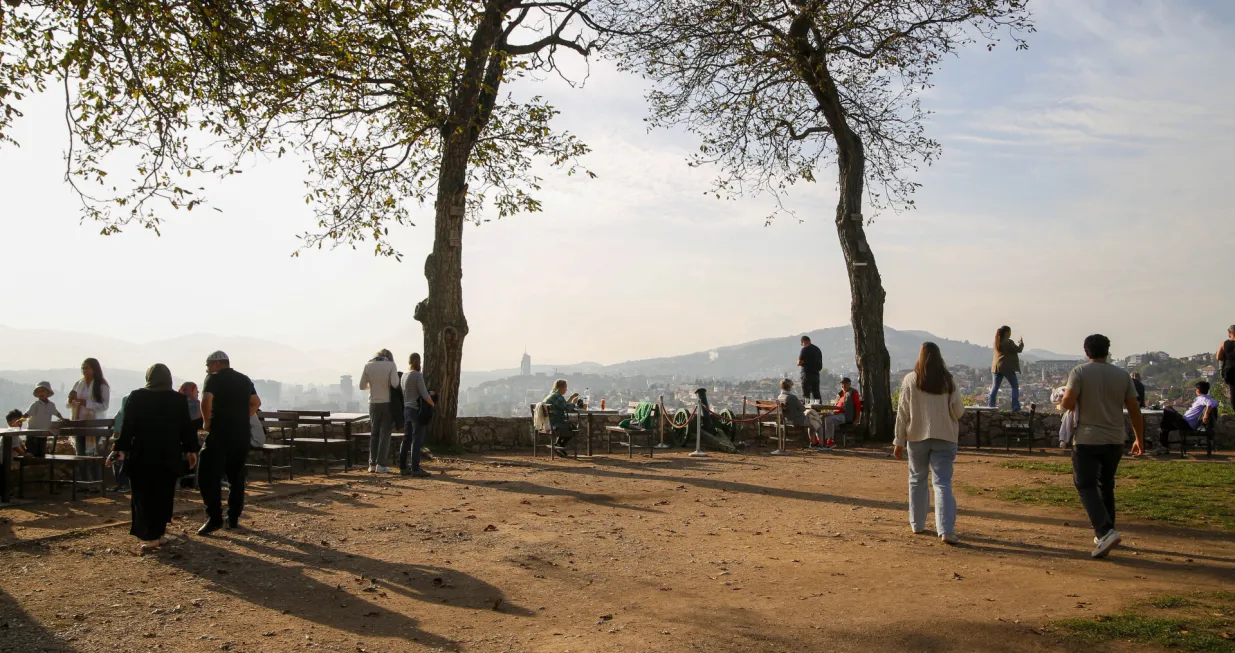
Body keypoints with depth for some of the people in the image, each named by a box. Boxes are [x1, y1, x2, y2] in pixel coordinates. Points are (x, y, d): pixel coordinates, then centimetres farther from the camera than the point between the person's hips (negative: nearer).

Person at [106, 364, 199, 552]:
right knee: (163, 495, 12)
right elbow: (187, 427, 2)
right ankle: (158, 532, 17)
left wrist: (120, 448, 1)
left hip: (142, 455, -1)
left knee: (143, 495, 4)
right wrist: (191, 449, 10)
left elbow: (127, 426, -5)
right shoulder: (179, 399, 0)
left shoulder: (136, 397, -3)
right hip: (168, 455, 1)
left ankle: (150, 536, -3)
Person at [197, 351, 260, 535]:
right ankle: (234, 518, 15)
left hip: (219, 434, -6)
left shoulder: (214, 379, -5)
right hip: (241, 435, 6)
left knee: (209, 476, -2)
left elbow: (206, 401, -22)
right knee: (236, 476, 13)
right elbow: (256, 403, 22)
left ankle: (214, 518, -9)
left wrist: (207, 421, -9)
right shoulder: (244, 380, 14)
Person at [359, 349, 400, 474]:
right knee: (385, 434, 2)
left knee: (374, 434, 13)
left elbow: (362, 386, 2)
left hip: (374, 403, 2)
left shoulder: (368, 365, 0)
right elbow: (395, 383, -19)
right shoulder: (391, 365, -6)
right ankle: (381, 465, -4)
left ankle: (372, 464, 11)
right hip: (388, 403, -2)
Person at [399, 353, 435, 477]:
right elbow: (424, 394, -18)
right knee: (417, 440, -7)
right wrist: (433, 404, -2)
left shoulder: (404, 376, 11)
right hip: (417, 411, -8)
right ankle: (415, 469, -9)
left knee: (407, 439, 11)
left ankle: (403, 467, 14)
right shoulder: (417, 375, -14)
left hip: (407, 410, 8)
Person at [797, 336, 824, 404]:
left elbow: (800, 363, -13)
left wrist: (798, 363, 7)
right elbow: (821, 366, 17)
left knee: (806, 395, -6)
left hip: (807, 374, -7)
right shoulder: (818, 349, 15)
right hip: (816, 374, 7)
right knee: (816, 394, 9)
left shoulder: (805, 349, -8)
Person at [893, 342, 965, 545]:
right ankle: (946, 530, -14)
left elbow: (902, 413, -3)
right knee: (942, 483, -2)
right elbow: (959, 411, -1)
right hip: (944, 437, 0)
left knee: (917, 479, 16)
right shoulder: (948, 381, -3)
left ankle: (917, 524, 25)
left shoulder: (910, 380, -5)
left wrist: (899, 441, 3)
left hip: (917, 437, 0)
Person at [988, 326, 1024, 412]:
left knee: (994, 387, 6)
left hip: (996, 367, 6)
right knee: (1015, 386, 5)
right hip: (1007, 367, -6)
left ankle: (991, 406, 0)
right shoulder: (1008, 342, -12)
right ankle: (1015, 407, 0)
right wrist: (1021, 343, 14)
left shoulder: (996, 342, 11)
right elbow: (1018, 350, -5)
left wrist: (1016, 343, 27)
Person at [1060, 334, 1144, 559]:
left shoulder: (1079, 372, -7)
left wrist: (1065, 401, 7)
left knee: (1086, 486, -2)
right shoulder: (1122, 375, 5)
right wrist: (1140, 439, 14)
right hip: (1115, 441, 5)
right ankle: (1104, 535, 23)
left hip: (1087, 441, -4)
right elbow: (1135, 411, 5)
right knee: (1106, 486, 18)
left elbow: (1068, 402, -17)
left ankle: (1106, 532, -20)